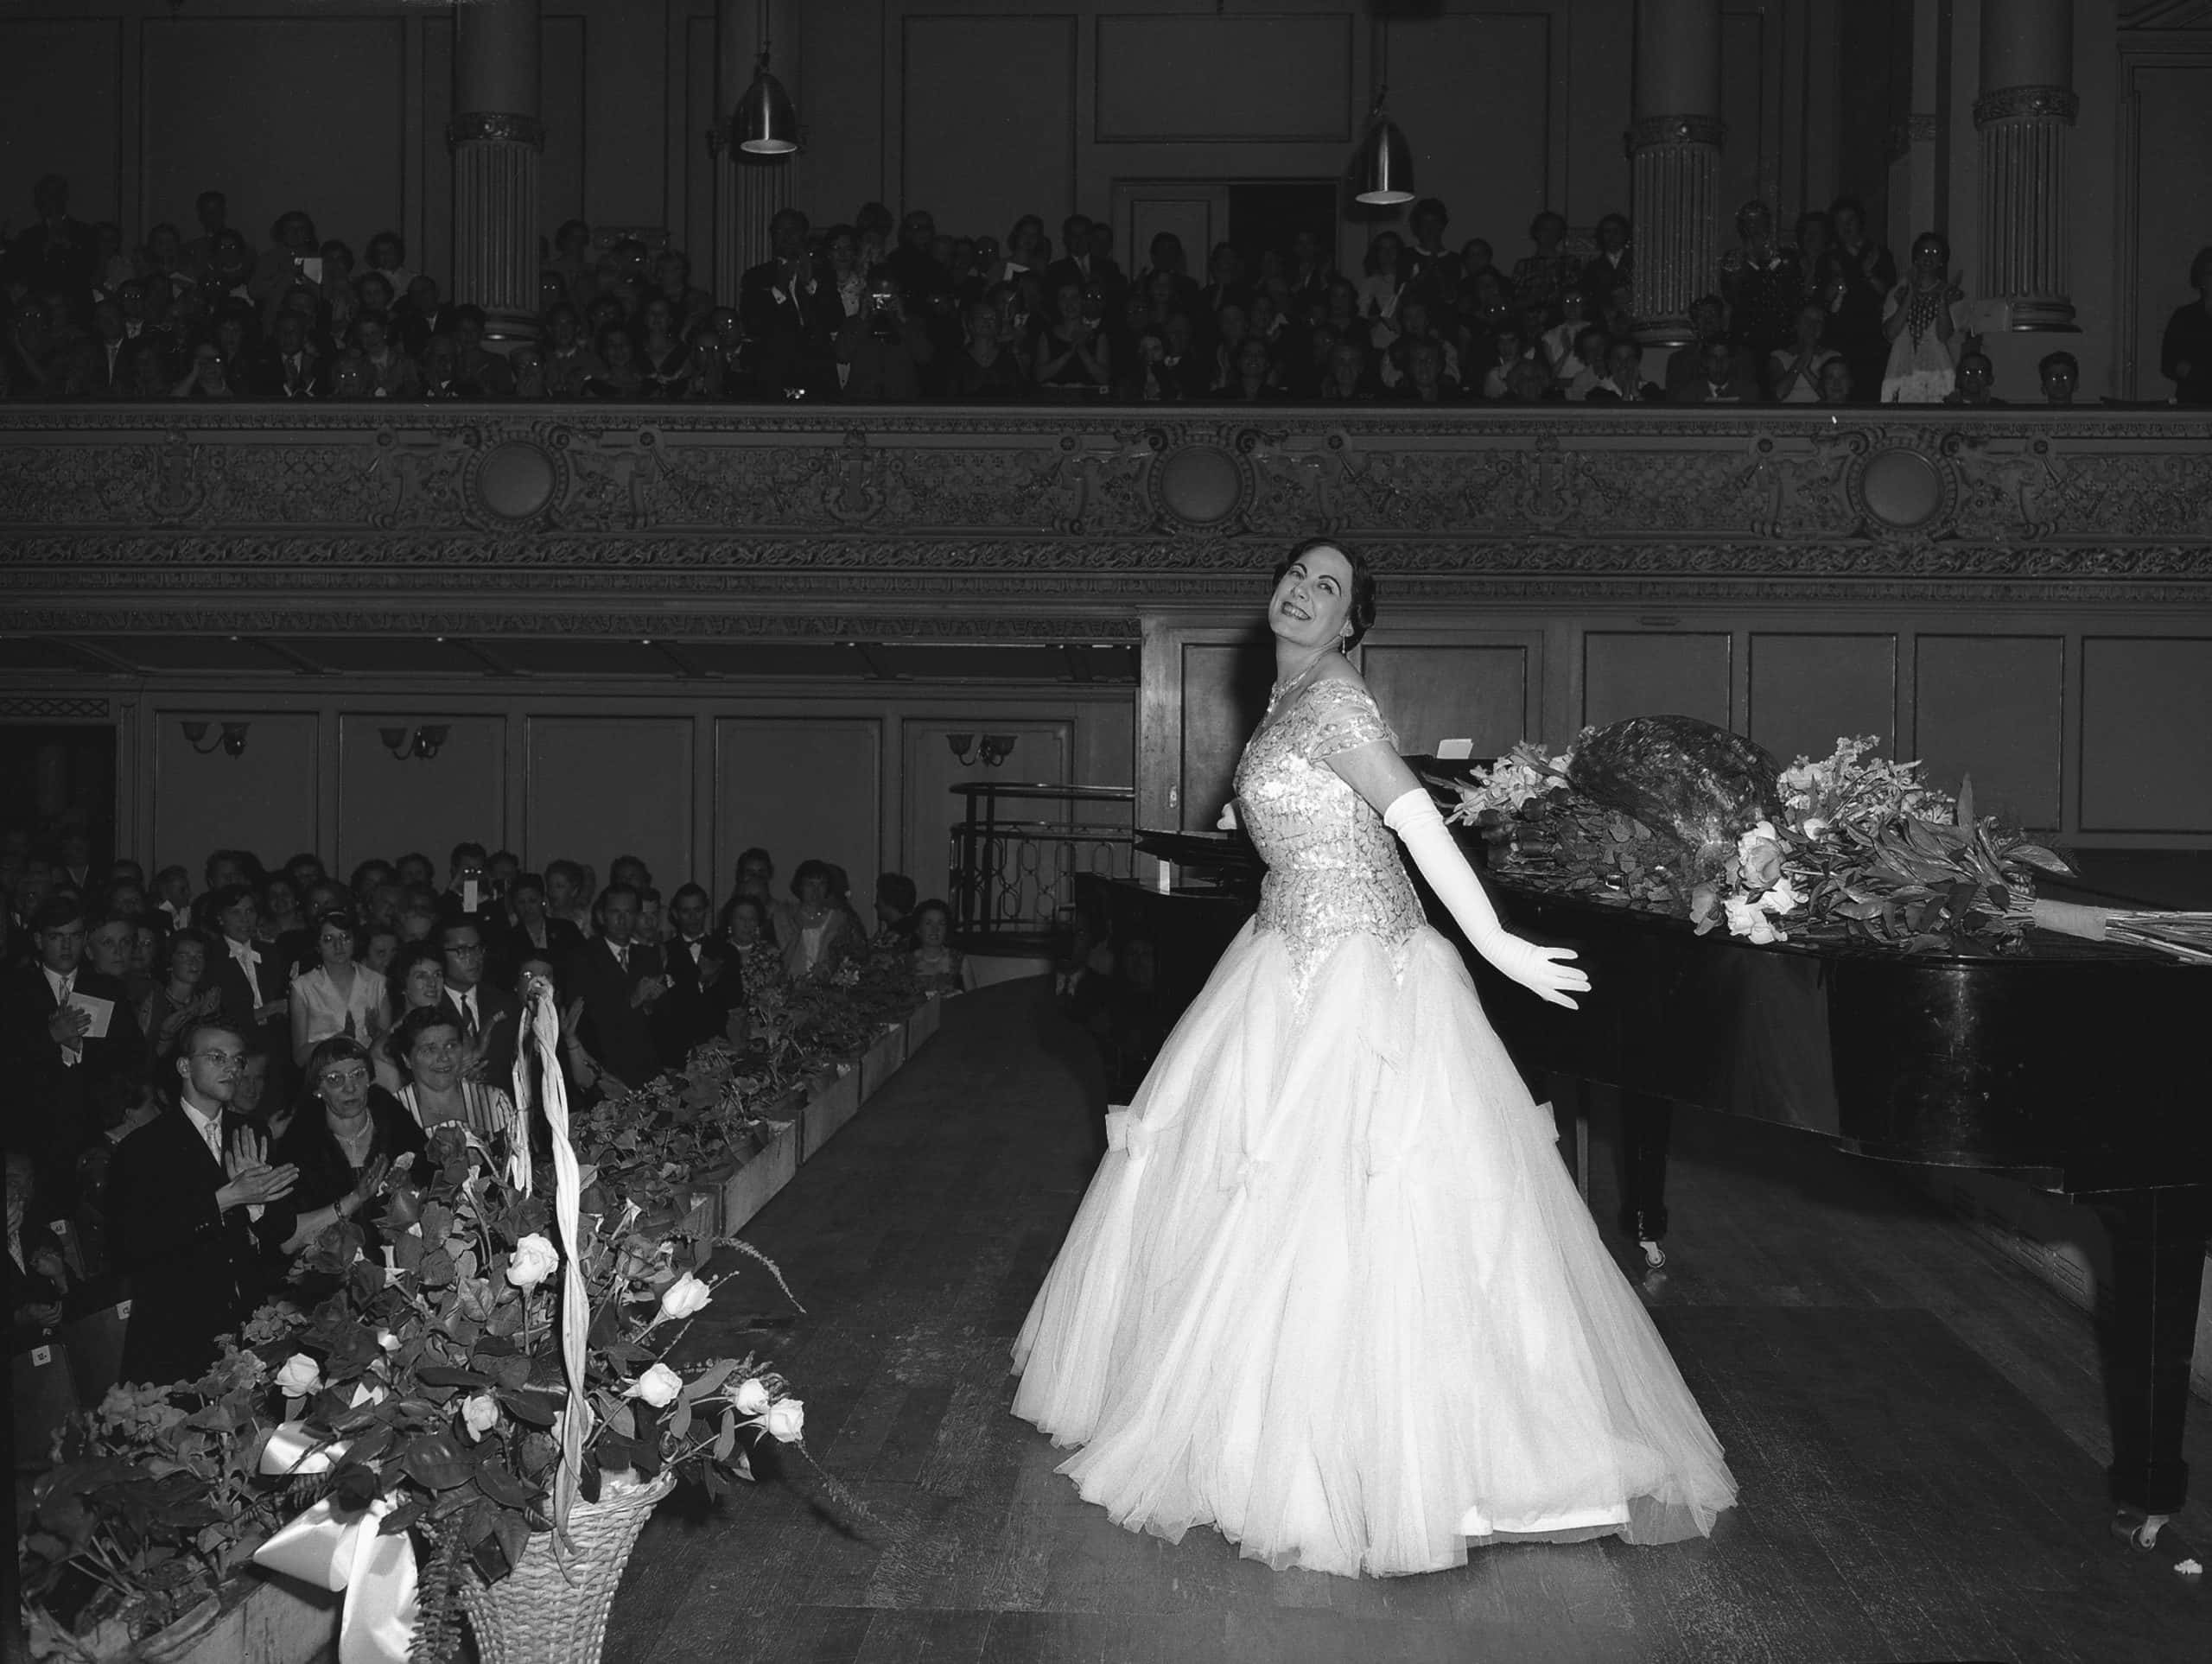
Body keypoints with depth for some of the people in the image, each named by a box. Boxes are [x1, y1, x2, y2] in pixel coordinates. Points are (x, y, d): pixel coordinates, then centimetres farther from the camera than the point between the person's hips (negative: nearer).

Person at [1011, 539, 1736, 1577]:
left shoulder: (1330, 699, -15)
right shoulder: (1290, 702, 12)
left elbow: (1415, 815, -24)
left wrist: (1493, 944, -29)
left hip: (1349, 978, -10)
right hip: (1299, 966, 10)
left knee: (1321, 1206, -7)